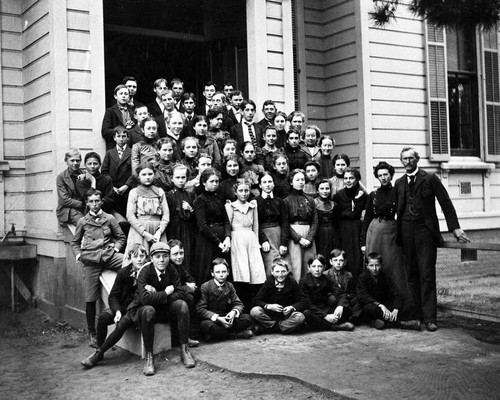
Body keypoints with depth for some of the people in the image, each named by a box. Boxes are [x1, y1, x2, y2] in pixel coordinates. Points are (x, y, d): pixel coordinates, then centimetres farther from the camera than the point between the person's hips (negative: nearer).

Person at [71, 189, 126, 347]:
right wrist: (78, 255, 5)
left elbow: (121, 237, 16)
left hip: (109, 255, 0)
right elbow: (75, 242, 21)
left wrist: (116, 248, -1)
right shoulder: (82, 222, 12)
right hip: (91, 260, 0)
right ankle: (91, 333, 13)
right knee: (90, 298, -1)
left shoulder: (109, 218, 10)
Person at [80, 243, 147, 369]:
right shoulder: (123, 272, 2)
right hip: (122, 307, 3)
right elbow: (113, 296, 3)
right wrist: (117, 310, -14)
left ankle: (98, 354, -18)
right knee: (103, 317, -24)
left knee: (122, 324, -29)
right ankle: (99, 349, -7)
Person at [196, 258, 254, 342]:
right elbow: (200, 309, -14)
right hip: (210, 319, -4)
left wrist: (233, 312, -19)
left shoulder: (229, 286, 7)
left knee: (247, 318, -17)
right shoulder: (205, 287, -8)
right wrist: (217, 318, -25)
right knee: (206, 325, -39)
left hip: (225, 318, 4)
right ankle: (234, 334, -19)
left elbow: (238, 304, 6)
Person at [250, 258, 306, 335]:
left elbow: (303, 302, -5)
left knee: (300, 317, -32)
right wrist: (269, 306, -26)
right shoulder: (268, 283, -3)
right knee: (254, 311, -28)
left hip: (287, 315, 0)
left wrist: (292, 307, -24)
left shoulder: (292, 283, -4)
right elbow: (256, 300, -8)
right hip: (270, 315, 0)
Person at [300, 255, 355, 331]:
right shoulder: (304, 281, -8)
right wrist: (325, 316, -24)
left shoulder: (327, 280, 3)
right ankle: (336, 327, -31)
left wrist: (340, 306, -30)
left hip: (327, 310, 3)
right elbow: (309, 304, -13)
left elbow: (339, 295, -6)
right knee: (306, 314, -37)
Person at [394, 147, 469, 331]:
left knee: (427, 275, -7)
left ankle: (429, 318, -5)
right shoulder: (399, 183, 13)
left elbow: (446, 203, -1)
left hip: (425, 231, -4)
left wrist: (455, 228, -7)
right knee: (412, 275, 6)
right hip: (406, 232, 4)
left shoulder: (430, 178, 1)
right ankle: (417, 314, 15)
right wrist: (398, 232, 11)